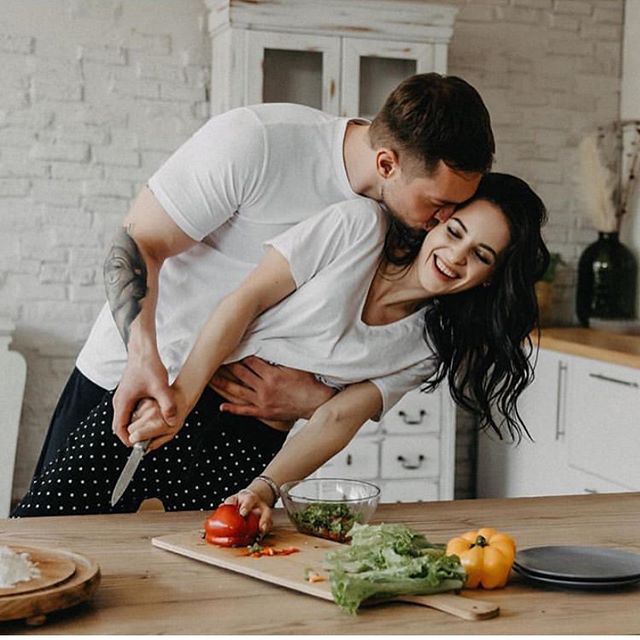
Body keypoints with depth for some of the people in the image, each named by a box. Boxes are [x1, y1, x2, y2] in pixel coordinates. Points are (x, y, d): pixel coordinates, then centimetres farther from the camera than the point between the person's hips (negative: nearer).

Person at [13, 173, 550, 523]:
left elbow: (339, 420, -4)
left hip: (250, 452, 3)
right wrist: (181, 396, -21)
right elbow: (247, 299, -9)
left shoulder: (430, 344, 5)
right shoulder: (360, 225, -6)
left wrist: (265, 490, -20)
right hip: (167, 402, -3)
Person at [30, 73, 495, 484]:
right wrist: (143, 355, -37)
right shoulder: (253, 143, -27)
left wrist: (316, 400, -23)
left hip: (249, 403, 4)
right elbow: (135, 245, -22)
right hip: (133, 376, -3)